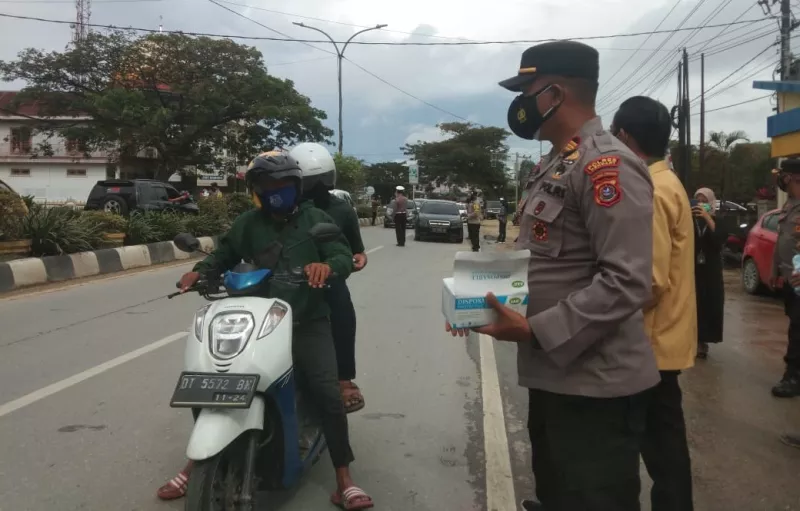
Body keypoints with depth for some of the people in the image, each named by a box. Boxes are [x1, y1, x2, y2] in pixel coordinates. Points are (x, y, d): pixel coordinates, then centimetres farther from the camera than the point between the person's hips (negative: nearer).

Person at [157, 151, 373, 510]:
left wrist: (327, 265, -28)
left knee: (328, 396, -13)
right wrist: (198, 272, -4)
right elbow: (223, 255, 17)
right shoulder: (247, 224, 9)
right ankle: (194, 467, 23)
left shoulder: (316, 219, 3)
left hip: (307, 323, -2)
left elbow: (345, 257, -5)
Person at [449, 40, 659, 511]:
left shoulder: (607, 164, -18)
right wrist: (484, 300, 6)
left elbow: (627, 282, -25)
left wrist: (534, 331, -23)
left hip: (595, 387, -10)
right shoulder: (554, 167, 14)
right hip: (554, 376, 10)